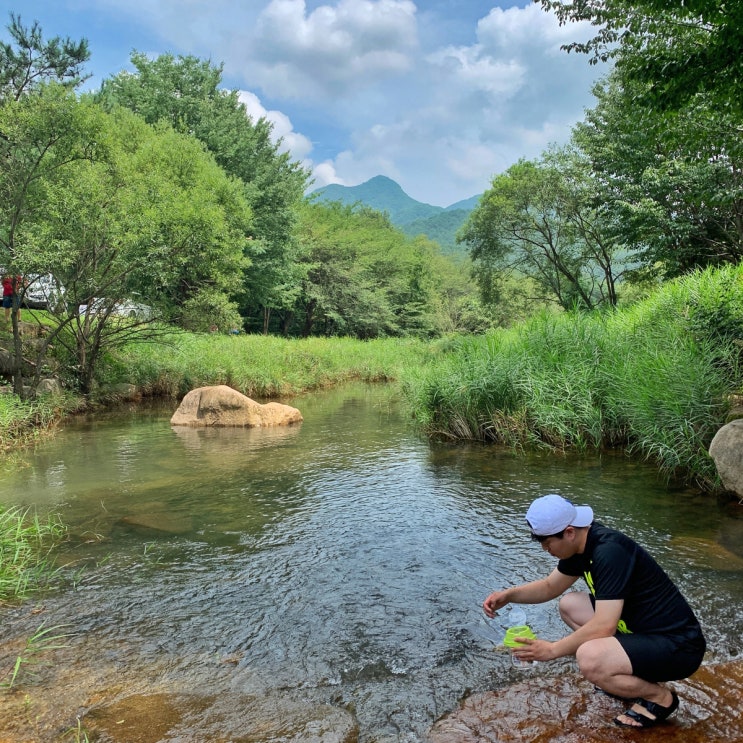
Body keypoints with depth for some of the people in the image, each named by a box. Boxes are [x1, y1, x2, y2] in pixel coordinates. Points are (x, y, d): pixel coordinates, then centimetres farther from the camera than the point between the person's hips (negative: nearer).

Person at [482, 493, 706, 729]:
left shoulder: (610, 551, -27)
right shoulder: (581, 542, 1)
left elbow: (603, 627, -29)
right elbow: (550, 587, 15)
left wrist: (552, 649, -18)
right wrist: (508, 595, -1)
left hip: (678, 645, -9)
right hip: (641, 628, 9)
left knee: (589, 658, -30)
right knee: (569, 605, 10)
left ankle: (660, 697, -2)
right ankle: (630, 676, 13)